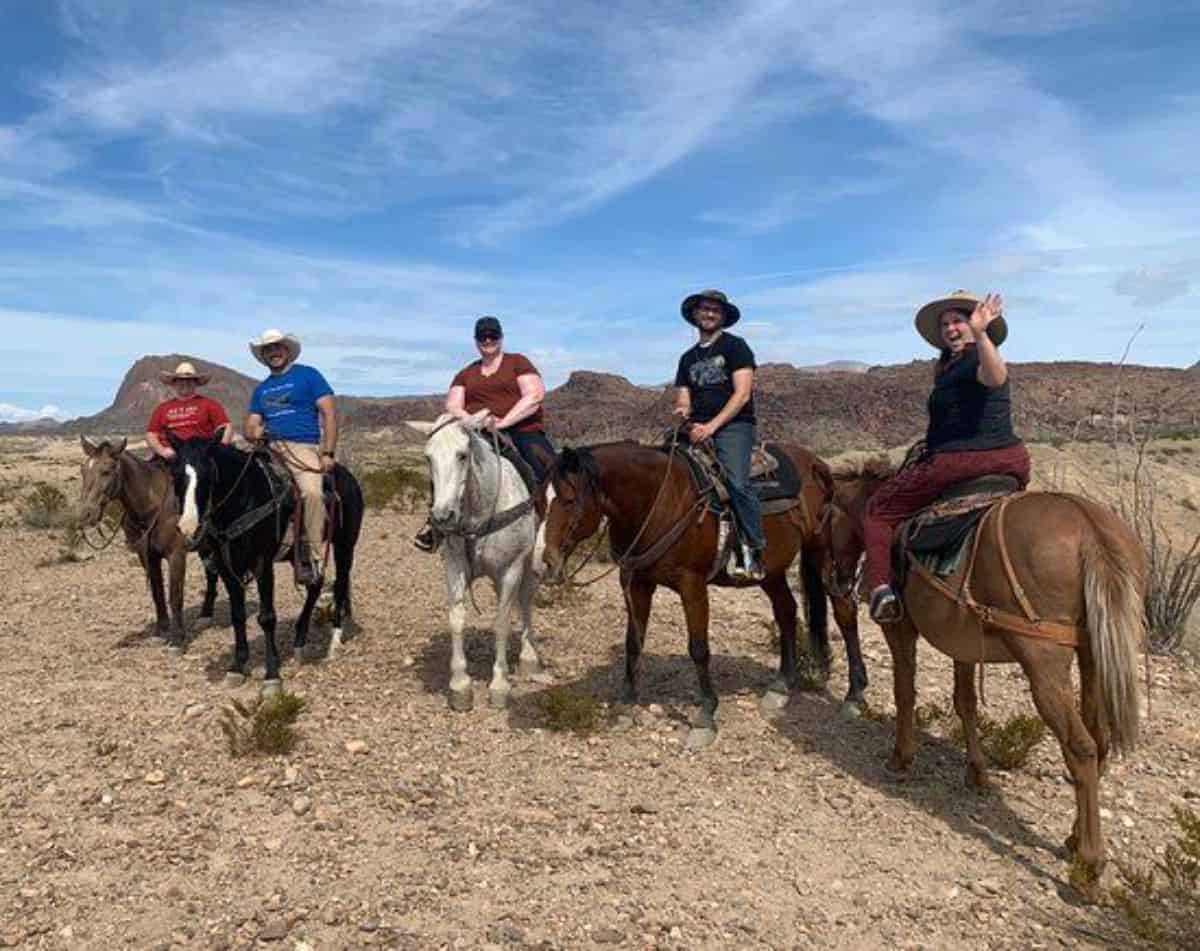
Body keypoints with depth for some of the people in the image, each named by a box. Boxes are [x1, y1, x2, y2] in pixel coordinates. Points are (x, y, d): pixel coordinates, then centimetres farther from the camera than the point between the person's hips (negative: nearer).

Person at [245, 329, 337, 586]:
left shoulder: (308, 375, 6)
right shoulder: (261, 389, 23)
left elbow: (329, 413, -3)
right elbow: (251, 427, 20)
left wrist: (328, 453, -12)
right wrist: (254, 432, -6)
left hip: (304, 447, -6)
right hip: (270, 449, 6)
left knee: (312, 492, -33)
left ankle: (308, 557, -25)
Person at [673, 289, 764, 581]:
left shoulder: (735, 346, 5)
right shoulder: (688, 358, 22)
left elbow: (742, 394, -6)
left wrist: (711, 426, -15)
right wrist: (682, 411, -5)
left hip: (734, 426, -5)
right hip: (697, 429, 6)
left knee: (737, 482, -26)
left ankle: (754, 553, -19)